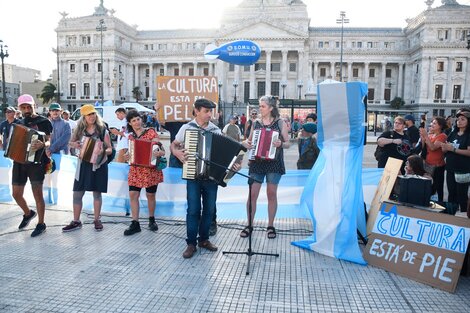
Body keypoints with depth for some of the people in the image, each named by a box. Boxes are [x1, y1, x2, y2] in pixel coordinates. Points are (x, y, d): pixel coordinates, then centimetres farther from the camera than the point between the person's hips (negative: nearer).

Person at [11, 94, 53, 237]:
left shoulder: (43, 121, -4)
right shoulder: (19, 123, 15)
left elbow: (49, 141, -9)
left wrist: (42, 145, -31)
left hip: (36, 161, -6)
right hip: (19, 161, 6)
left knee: (37, 194, -4)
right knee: (16, 194, 10)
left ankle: (41, 224, 9)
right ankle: (28, 213, 37)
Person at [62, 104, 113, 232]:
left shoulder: (102, 130, -3)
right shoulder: (79, 130, 4)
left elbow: (110, 149, -4)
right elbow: (70, 142, 17)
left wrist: (103, 151, -25)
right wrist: (74, 145, -7)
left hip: (98, 165, -3)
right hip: (83, 164, 3)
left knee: (97, 193, 6)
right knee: (77, 193, 3)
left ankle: (97, 220, 19)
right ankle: (76, 221, 15)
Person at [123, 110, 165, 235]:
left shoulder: (151, 132, -4)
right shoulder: (130, 136, 10)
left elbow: (162, 150, -9)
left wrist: (159, 153, -31)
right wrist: (127, 156, -2)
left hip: (150, 170, -4)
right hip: (135, 170, 4)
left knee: (150, 195, 6)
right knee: (133, 195, -2)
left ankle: (151, 220, 26)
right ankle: (135, 224, 7)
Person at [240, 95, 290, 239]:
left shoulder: (280, 123, 1)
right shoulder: (256, 123, 8)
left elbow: (287, 143, 1)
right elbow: (249, 140, 16)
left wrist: (281, 144, -20)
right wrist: (247, 143, -6)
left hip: (274, 162, -2)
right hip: (257, 162, 2)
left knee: (271, 194, 6)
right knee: (252, 194, 0)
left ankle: (270, 226, 19)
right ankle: (249, 225, 14)